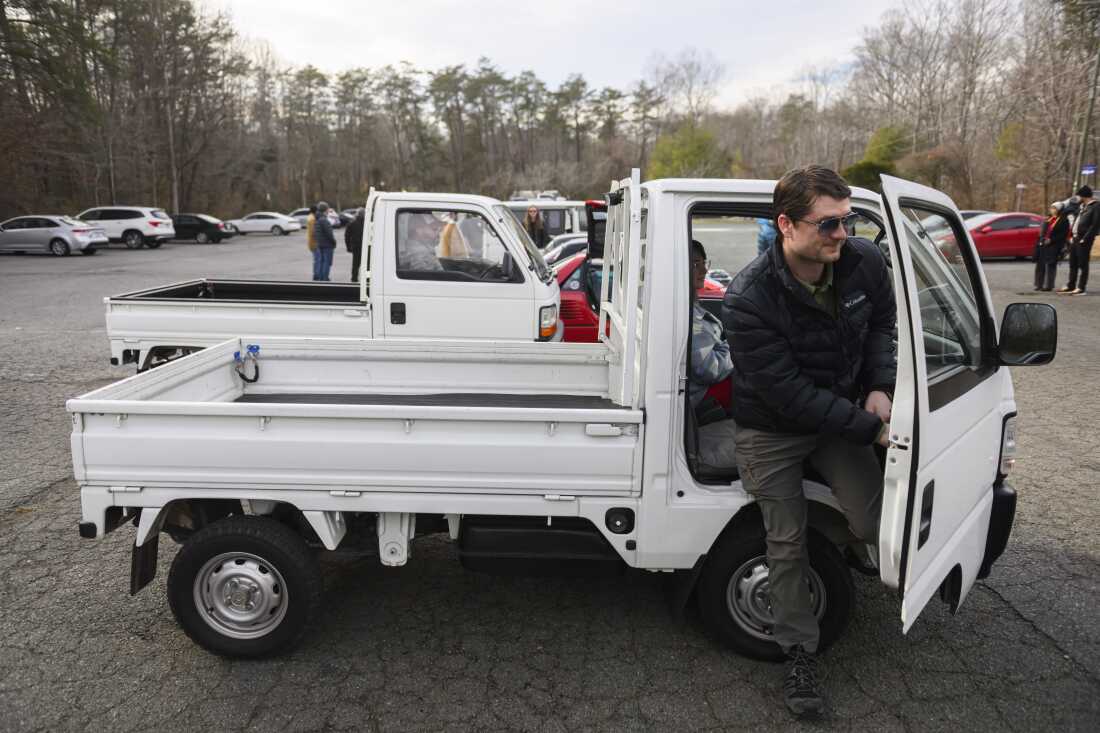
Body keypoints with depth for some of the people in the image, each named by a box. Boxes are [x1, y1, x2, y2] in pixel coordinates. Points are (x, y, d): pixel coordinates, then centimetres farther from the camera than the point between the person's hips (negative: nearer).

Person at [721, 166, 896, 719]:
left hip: (841, 417, 4)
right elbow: (787, 393, -27)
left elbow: (882, 320, 9)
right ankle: (800, 655, 24)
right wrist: (869, 427, -24)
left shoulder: (865, 263, -14)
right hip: (772, 431, -4)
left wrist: (881, 387, -7)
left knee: (873, 524, -8)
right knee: (787, 546, 4)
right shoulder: (747, 301, -30)